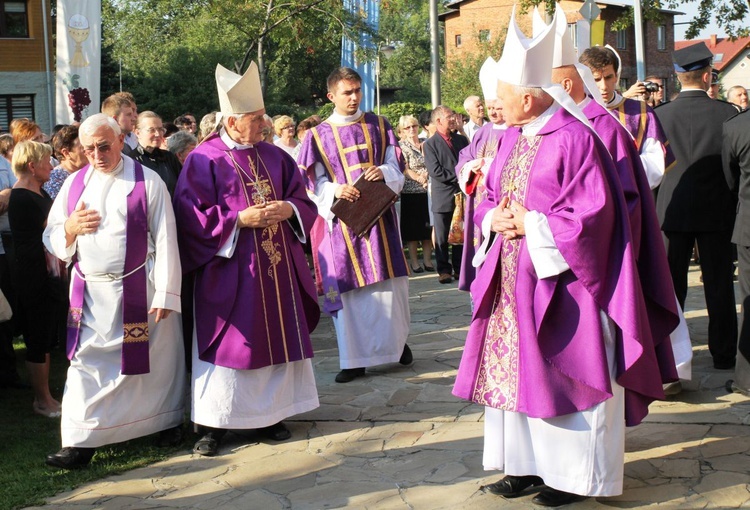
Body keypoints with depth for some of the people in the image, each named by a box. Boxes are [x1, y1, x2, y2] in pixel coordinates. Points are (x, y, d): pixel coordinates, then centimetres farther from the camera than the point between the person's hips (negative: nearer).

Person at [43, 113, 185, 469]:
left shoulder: (147, 182, -4)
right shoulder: (74, 184, 9)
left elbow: (165, 240, -7)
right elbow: (51, 239, 12)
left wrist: (165, 293, -11)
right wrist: (71, 227, -10)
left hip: (139, 290, -3)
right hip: (89, 291, 3)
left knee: (152, 360, 8)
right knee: (87, 365, 2)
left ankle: (167, 421, 27)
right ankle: (81, 443, 5)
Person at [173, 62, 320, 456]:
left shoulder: (275, 157, 9)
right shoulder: (204, 160, -7)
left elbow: (303, 201, 13)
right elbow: (191, 217, -12)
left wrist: (288, 209, -10)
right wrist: (239, 219, -19)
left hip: (276, 268, 5)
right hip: (230, 273, -5)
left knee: (275, 338, 9)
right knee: (228, 345, -2)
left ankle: (270, 413, 21)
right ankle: (214, 423, 8)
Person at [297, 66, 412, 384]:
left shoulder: (379, 126, 8)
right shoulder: (319, 135, 4)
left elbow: (396, 166, 7)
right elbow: (314, 183, 2)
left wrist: (383, 172, -16)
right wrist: (336, 191, -19)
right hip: (342, 218, -1)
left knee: (389, 281, 2)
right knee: (347, 286, -1)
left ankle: (397, 341, 22)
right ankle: (354, 358, 6)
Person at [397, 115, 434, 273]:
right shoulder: (401, 146, -1)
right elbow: (405, 169, -9)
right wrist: (421, 179, -20)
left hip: (428, 191, 4)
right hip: (411, 193, -4)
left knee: (428, 227, 6)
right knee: (412, 229, 1)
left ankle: (427, 260, 13)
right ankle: (414, 261, 9)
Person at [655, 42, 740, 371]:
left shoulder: (660, 115, -7)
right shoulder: (727, 114, -9)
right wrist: (734, 205, 10)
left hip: (673, 210, 1)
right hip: (716, 210, -1)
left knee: (671, 284, 9)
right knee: (719, 284, 9)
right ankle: (724, 354, 15)